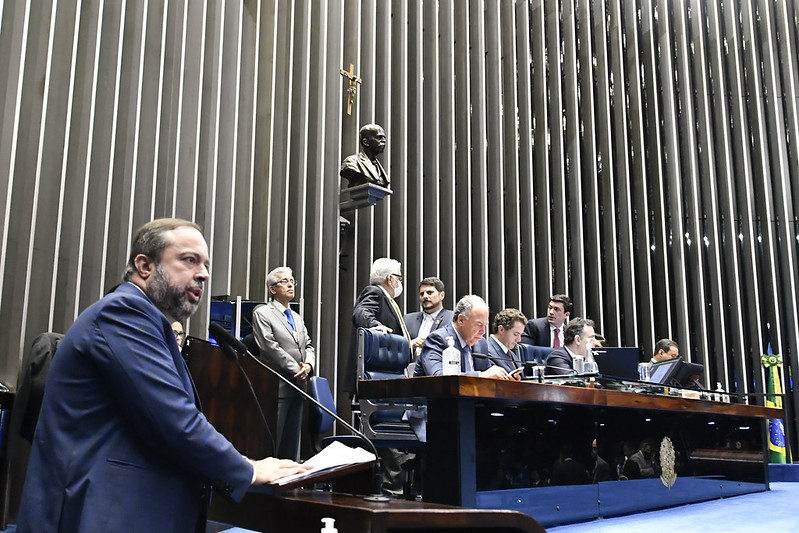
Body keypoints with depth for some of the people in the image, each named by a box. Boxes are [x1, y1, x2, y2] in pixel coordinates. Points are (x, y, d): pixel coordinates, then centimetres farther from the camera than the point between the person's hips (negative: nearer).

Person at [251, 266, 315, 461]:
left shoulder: (297, 317, 21)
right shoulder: (262, 313, -3)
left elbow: (308, 346, 17)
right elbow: (270, 347, -12)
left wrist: (308, 365, -5)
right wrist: (297, 371, -13)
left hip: (298, 386, 7)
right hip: (278, 386, -7)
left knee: (292, 441, 10)